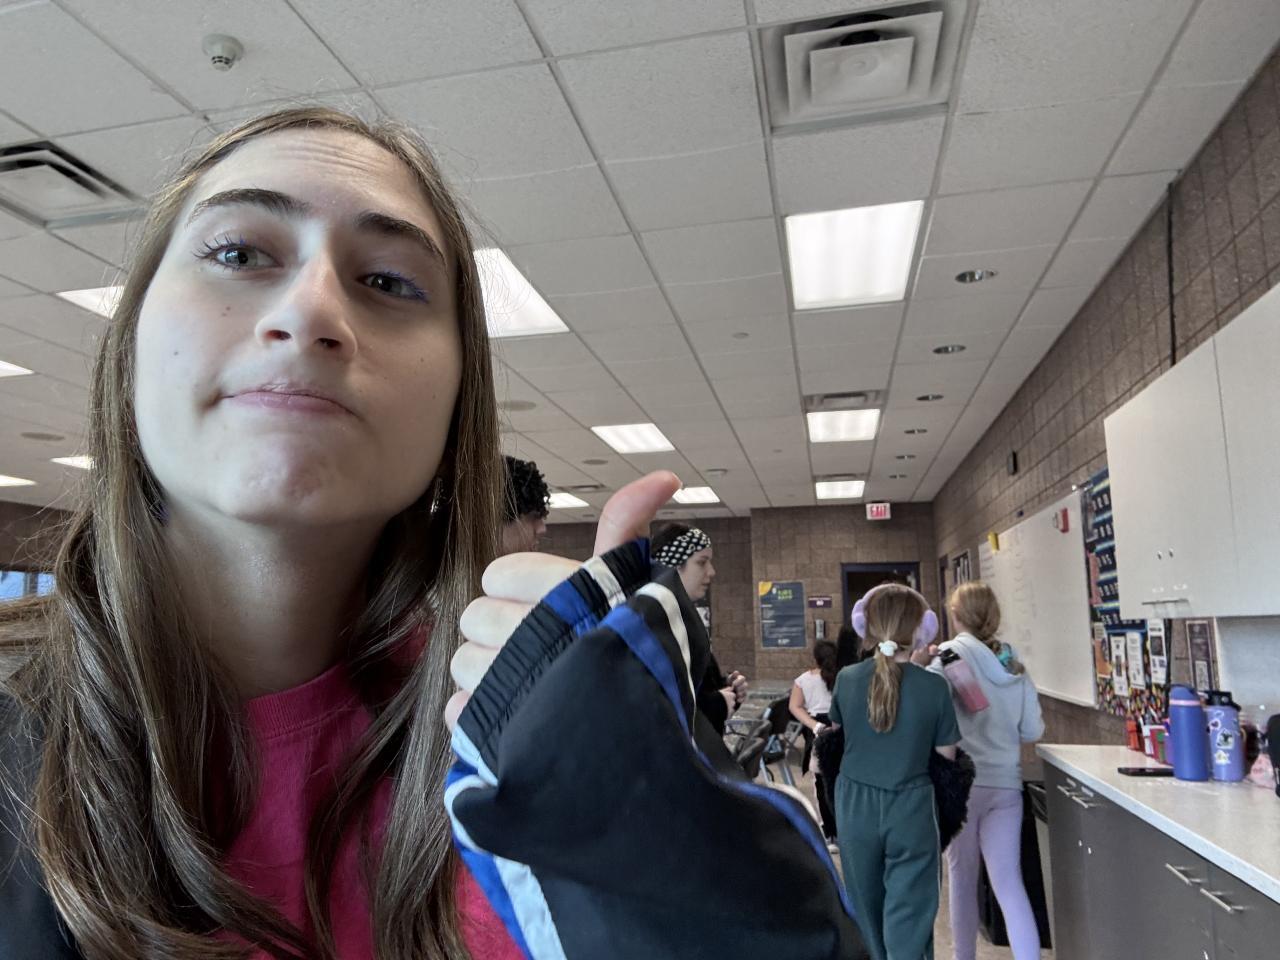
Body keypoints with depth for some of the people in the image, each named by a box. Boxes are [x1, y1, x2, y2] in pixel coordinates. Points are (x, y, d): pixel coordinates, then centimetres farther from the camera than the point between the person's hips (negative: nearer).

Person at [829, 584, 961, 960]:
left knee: (868, 906, 22)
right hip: (910, 808, -2)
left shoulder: (847, 679, -8)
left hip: (856, 806, 3)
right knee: (908, 915, 7)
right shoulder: (934, 686, -14)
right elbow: (947, 756, -5)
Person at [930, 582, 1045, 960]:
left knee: (963, 877, 13)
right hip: (1005, 783, 3)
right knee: (1009, 883, 4)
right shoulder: (1014, 664, 5)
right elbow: (1033, 731, 8)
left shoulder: (949, 656, -10)